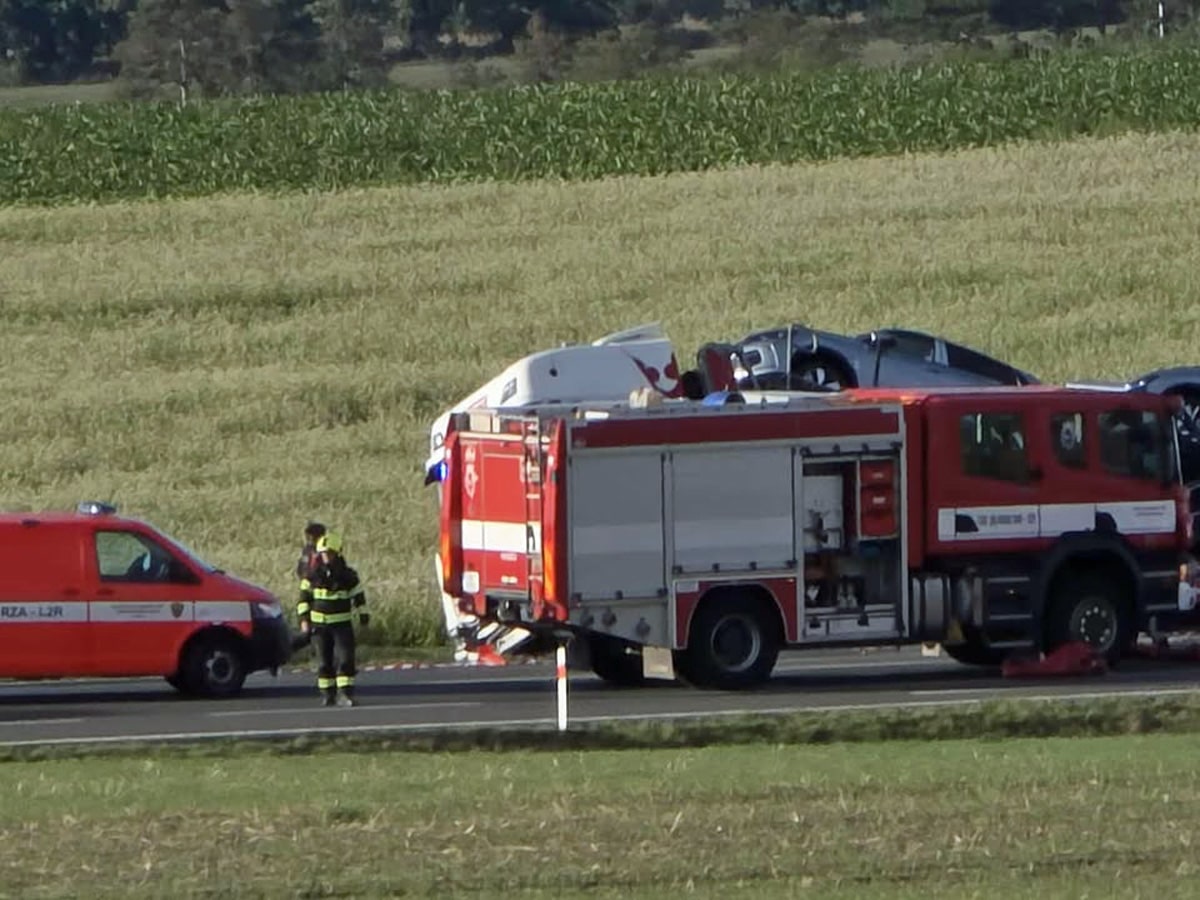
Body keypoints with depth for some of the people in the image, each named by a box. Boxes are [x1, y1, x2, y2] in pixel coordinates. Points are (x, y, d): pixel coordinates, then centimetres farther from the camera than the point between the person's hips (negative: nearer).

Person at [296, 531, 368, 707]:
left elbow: (358, 596, 8)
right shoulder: (314, 576, 1)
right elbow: (304, 597, 6)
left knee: (344, 658, -11)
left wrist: (363, 616, 10)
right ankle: (327, 694, 12)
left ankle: (344, 693, -12)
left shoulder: (348, 576, -1)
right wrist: (304, 618, 0)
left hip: (342, 624, -1)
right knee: (325, 661, 5)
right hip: (319, 625, 1)